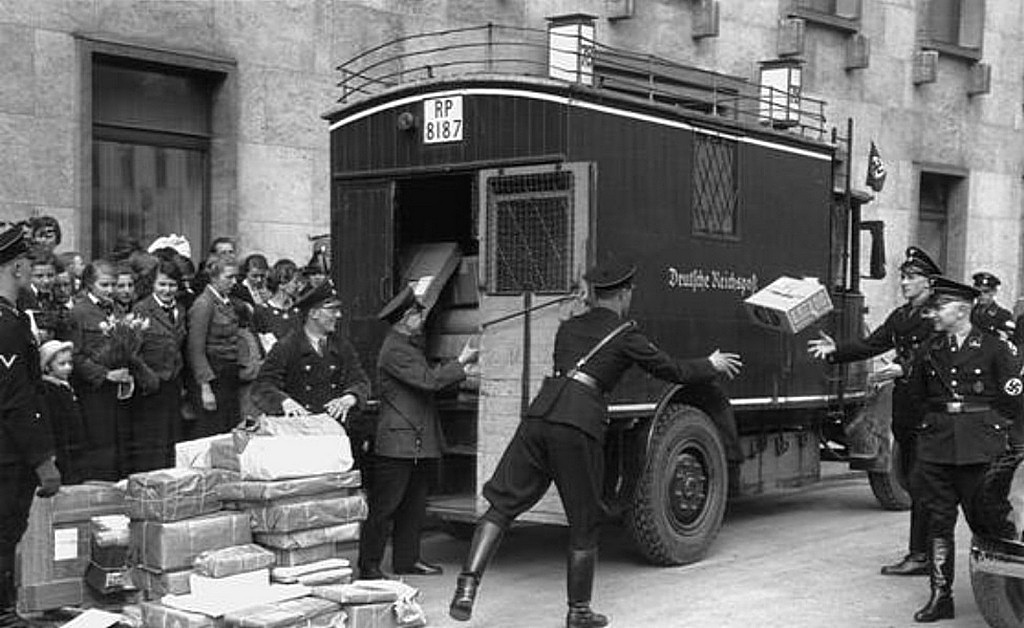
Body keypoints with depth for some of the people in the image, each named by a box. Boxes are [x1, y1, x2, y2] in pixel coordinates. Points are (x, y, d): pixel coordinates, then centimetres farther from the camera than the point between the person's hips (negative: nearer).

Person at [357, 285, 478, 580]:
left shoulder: (412, 344, 17)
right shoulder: (395, 349, -16)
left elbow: (429, 372, 19)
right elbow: (429, 380, -22)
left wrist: (457, 366, 6)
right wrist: (460, 363, -11)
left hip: (421, 442, 10)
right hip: (398, 442, -10)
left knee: (414, 504, 14)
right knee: (384, 505, -3)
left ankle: (407, 559, 23)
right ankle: (368, 565, 4)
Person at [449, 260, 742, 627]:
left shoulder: (567, 328, 23)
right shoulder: (625, 335, 8)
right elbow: (673, 371, 16)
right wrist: (712, 365, 34)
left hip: (539, 416, 4)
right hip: (580, 424, -4)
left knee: (501, 505, 5)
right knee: (584, 524, 10)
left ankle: (467, 586, -11)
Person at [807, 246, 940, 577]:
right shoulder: (900, 316, 16)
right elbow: (871, 345, 11)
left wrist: (903, 369, -31)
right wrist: (835, 350, -2)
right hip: (904, 407, 9)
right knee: (910, 477, 13)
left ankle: (920, 556, -2)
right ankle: (922, 550, 22)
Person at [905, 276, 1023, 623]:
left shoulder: (995, 348, -2)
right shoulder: (929, 350, 10)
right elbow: (916, 395, 23)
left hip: (982, 448, -4)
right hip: (936, 446, 4)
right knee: (939, 521, 3)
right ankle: (940, 596, 9)